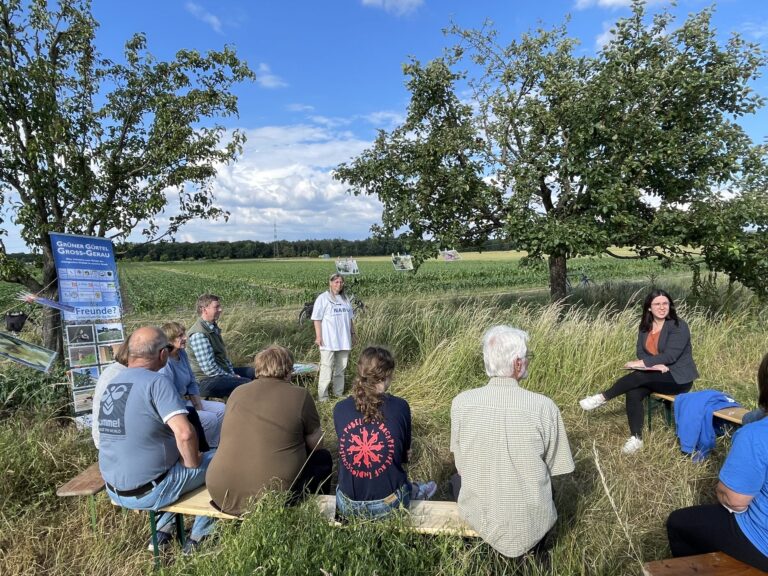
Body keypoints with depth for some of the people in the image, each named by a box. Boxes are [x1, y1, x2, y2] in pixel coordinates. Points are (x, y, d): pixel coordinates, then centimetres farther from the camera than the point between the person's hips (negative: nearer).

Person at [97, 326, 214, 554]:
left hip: (114, 490, 8)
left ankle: (162, 532, 27)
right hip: (147, 492, -8)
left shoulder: (111, 384, 4)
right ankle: (196, 541, 15)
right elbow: (185, 434, -32)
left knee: (175, 455, 30)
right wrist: (193, 463, -12)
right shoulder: (156, 382, -22)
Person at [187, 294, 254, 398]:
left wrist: (232, 373, 5)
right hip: (206, 381, -11)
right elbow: (209, 368, -25)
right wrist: (231, 377, -16)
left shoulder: (213, 328, 10)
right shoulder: (199, 334, -22)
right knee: (247, 383, -26)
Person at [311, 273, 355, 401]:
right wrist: (318, 336, -12)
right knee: (326, 367, -7)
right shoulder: (323, 298, -4)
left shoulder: (345, 299, 13)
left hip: (343, 340, 6)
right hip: (328, 341, -6)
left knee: (341, 367, 12)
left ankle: (338, 393, 23)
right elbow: (317, 319, -7)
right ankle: (322, 396, 0)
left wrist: (353, 334, 17)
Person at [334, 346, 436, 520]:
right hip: (387, 505, -1)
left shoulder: (339, 409, -9)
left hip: (346, 505, 2)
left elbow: (346, 448, 6)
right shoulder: (400, 407, -14)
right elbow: (405, 454, 1)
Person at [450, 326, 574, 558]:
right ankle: (532, 541, 22)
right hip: (531, 524, 0)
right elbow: (555, 469, -6)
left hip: (480, 519, 0)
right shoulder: (544, 406, -19)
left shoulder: (461, 402, -15)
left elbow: (461, 466, -3)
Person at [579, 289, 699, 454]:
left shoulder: (679, 326, -12)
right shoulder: (645, 327, 6)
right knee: (633, 393, -23)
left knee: (639, 376, -31)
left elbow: (670, 355, -22)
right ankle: (636, 438, -18)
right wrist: (654, 364, -21)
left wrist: (643, 363, -24)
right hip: (656, 375, 5)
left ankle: (602, 398, -18)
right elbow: (641, 352, 0)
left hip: (678, 378, -5)